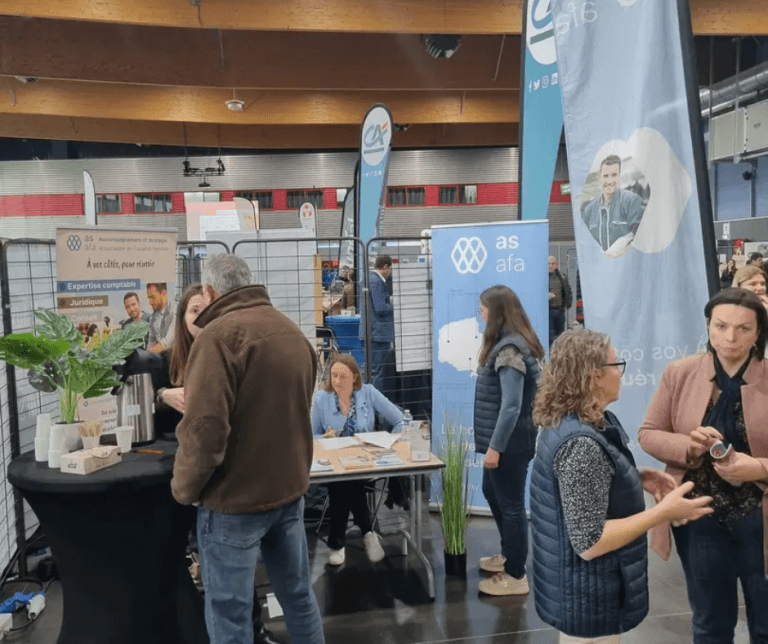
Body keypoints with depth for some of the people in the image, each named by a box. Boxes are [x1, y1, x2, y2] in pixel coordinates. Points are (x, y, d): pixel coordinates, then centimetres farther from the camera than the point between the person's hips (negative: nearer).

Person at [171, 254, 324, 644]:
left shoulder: (219, 335, -17)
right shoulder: (293, 332, 9)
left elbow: (205, 427, -23)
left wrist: (184, 488, -9)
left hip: (236, 498, -7)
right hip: (290, 488, 7)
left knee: (229, 613, 7)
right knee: (297, 594, 19)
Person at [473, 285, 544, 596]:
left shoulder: (509, 349, -22)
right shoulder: (511, 343, 10)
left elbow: (511, 405, -26)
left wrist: (495, 447, -22)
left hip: (510, 441, -10)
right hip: (506, 439, 10)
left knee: (510, 504, 3)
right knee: (492, 493, 23)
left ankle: (516, 576, 19)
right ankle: (510, 554, 41)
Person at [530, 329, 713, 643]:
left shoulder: (565, 423, 1)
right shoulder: (581, 444, -29)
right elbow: (588, 543, -28)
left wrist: (637, 478, 2)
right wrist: (663, 512, -22)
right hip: (588, 598, -9)